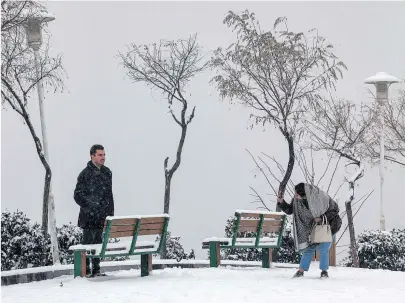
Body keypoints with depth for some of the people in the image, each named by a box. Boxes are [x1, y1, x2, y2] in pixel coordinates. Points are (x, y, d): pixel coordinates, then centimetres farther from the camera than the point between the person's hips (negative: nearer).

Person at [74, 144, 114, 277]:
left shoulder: (107, 172, 11)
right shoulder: (85, 174, -9)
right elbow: (78, 195, -8)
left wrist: (111, 212, 12)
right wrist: (89, 208, -13)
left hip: (102, 216, 6)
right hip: (89, 216, -6)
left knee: (98, 242, 11)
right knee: (87, 242, -4)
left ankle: (96, 269, 18)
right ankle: (85, 270, -1)